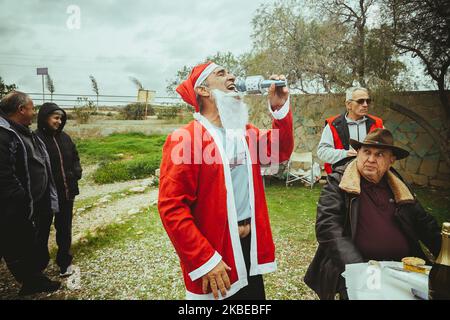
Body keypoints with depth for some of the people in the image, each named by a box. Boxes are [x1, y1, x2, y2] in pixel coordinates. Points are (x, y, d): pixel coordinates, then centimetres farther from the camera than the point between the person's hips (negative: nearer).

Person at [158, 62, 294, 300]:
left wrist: (280, 107, 1)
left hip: (251, 245, 7)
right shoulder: (184, 139, -16)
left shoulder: (245, 132, 7)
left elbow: (280, 152, 14)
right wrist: (204, 260, -21)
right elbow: (171, 206, -20)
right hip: (214, 255, -7)